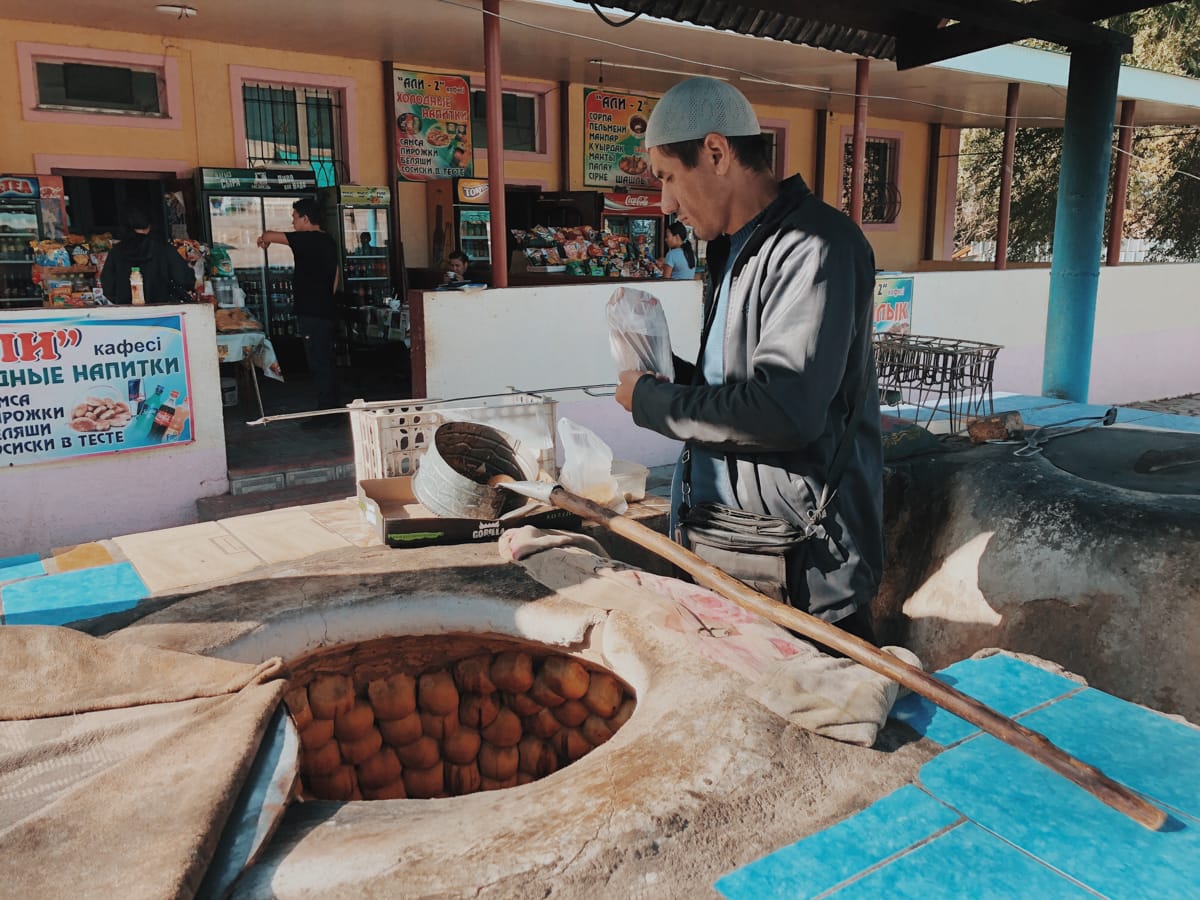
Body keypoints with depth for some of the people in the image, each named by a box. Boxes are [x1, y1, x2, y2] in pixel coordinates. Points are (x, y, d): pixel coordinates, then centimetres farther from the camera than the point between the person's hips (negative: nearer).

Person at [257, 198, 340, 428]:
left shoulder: (307, 240, -13)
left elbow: (268, 236, -11)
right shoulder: (328, 241, 14)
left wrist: (264, 239, 11)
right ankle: (330, 412, 19)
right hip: (327, 311, 9)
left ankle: (326, 414, -4)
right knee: (326, 362, 13)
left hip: (312, 313, -9)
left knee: (319, 363, -7)